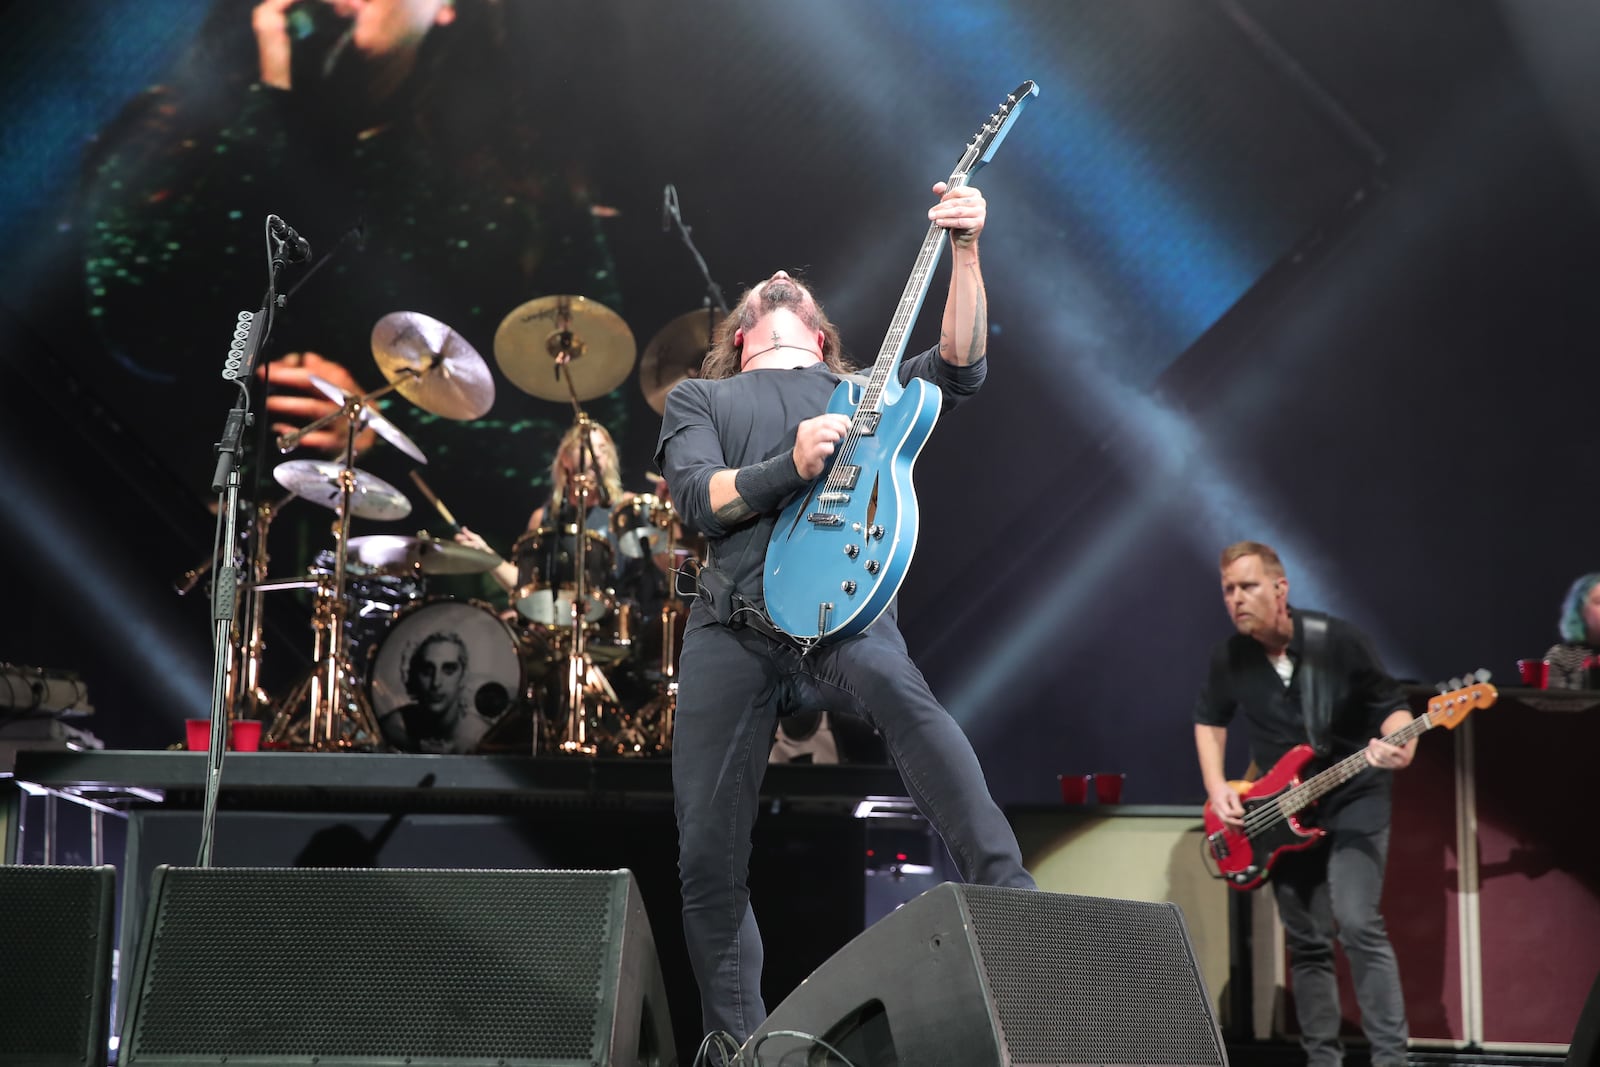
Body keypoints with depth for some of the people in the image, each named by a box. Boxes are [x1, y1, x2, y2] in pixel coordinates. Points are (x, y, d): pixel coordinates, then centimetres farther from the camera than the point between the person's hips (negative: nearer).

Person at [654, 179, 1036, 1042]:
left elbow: (961, 367, 8)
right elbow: (697, 500, 5)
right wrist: (790, 467, -12)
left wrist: (964, 251, -3)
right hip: (730, 625, 1)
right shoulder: (699, 399, 24)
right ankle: (735, 1044, 11)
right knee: (707, 856, -3)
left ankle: (1009, 899, -44)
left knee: (901, 696, -37)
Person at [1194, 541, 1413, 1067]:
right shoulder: (1230, 658, -3)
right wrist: (1218, 789, 2)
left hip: (1353, 797, -4)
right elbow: (1209, 720, 15)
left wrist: (1401, 744, -29)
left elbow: (1391, 706, -7)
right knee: (1306, 943, 7)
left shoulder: (1338, 640, -15)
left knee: (1357, 923, -19)